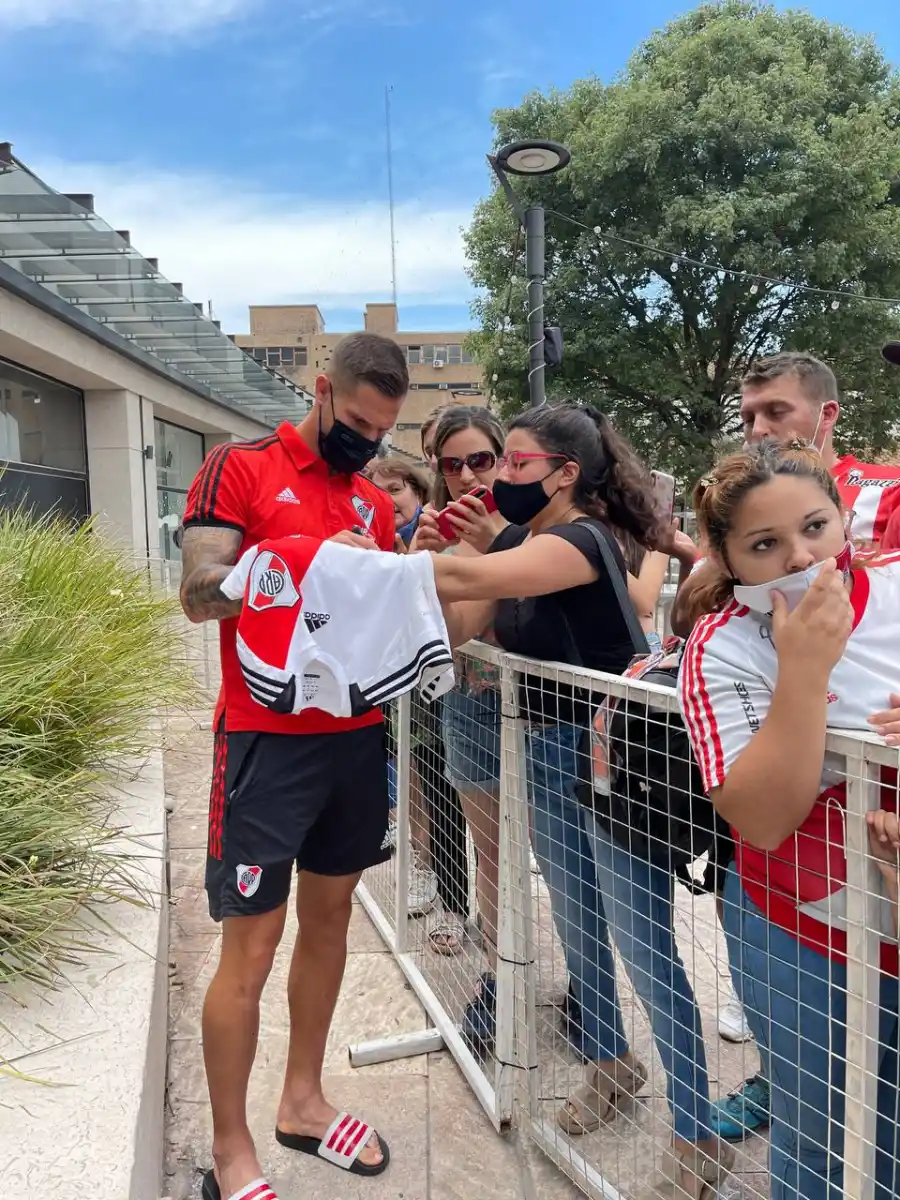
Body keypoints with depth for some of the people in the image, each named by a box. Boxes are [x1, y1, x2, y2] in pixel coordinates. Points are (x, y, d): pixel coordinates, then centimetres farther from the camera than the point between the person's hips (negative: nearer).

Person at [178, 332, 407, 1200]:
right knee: (250, 949, 2)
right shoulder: (239, 468, -4)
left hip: (356, 737, 6)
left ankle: (302, 1100, 35)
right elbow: (199, 593, -14)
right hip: (267, 740, -6)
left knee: (329, 918, 16)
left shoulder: (376, 504, 13)